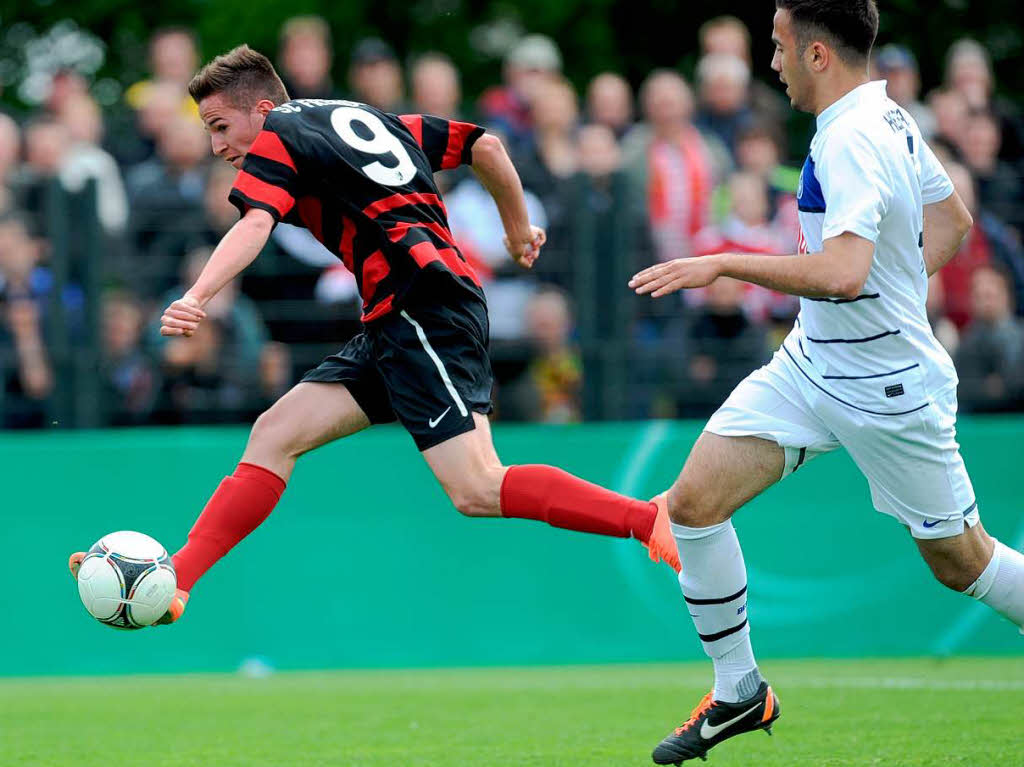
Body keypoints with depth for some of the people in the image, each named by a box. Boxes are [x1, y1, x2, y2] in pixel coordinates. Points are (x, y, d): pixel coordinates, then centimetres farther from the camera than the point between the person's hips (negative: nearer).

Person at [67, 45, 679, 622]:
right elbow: (485, 145, 25)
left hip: (425, 306, -10)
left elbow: (255, 224, -19)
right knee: (274, 435, 6)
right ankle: (173, 581, 2)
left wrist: (197, 298, -34)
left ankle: (651, 518, -19)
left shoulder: (276, 140, 2)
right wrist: (519, 228, 38)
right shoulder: (365, 118, 25)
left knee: (477, 490, -18)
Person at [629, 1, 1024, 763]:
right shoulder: (890, 118, 4)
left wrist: (723, 264, -30)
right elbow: (951, 221, 17)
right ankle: (739, 693, 10)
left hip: (888, 388, -9)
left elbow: (843, 272, -37)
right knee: (694, 502, -3)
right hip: (811, 364, 9)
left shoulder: (853, 141, -25)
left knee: (961, 563, 6)